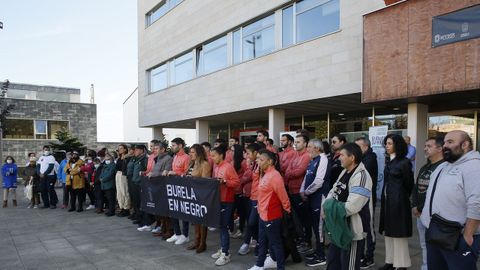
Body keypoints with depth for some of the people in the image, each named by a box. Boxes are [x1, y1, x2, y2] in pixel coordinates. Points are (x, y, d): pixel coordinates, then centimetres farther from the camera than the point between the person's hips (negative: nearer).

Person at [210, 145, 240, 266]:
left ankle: (226, 254, 3)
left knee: (223, 226, -5)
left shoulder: (228, 166, -14)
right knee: (220, 225, 14)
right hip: (217, 200, 8)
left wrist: (224, 181, -26)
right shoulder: (216, 167, 11)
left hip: (226, 201, -8)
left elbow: (237, 182, -17)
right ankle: (223, 249, 26)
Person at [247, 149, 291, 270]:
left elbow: (283, 196, -19)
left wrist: (287, 210, -7)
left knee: (275, 243, 4)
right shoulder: (265, 174, 8)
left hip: (271, 217, -10)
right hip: (263, 215, 10)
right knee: (262, 242, 21)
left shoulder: (274, 176, -22)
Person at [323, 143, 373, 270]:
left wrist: (331, 209, -13)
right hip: (339, 228, 9)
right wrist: (326, 206, -8)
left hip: (353, 231, -9)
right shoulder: (344, 172, 10)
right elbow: (333, 192, 12)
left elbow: (351, 207, -28)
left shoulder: (361, 176, -21)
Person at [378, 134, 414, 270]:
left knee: (398, 232, 1)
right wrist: (385, 197, 7)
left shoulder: (404, 162, -12)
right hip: (387, 200, 8)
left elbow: (408, 183, -5)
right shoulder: (389, 161, 9)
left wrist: (402, 197, 6)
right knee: (388, 231, 13)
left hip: (398, 201, -8)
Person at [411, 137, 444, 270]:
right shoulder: (424, 168, 15)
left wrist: (420, 208, -13)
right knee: (424, 245, 18)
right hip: (420, 214, 9)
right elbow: (416, 188, 19)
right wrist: (414, 206, 4)